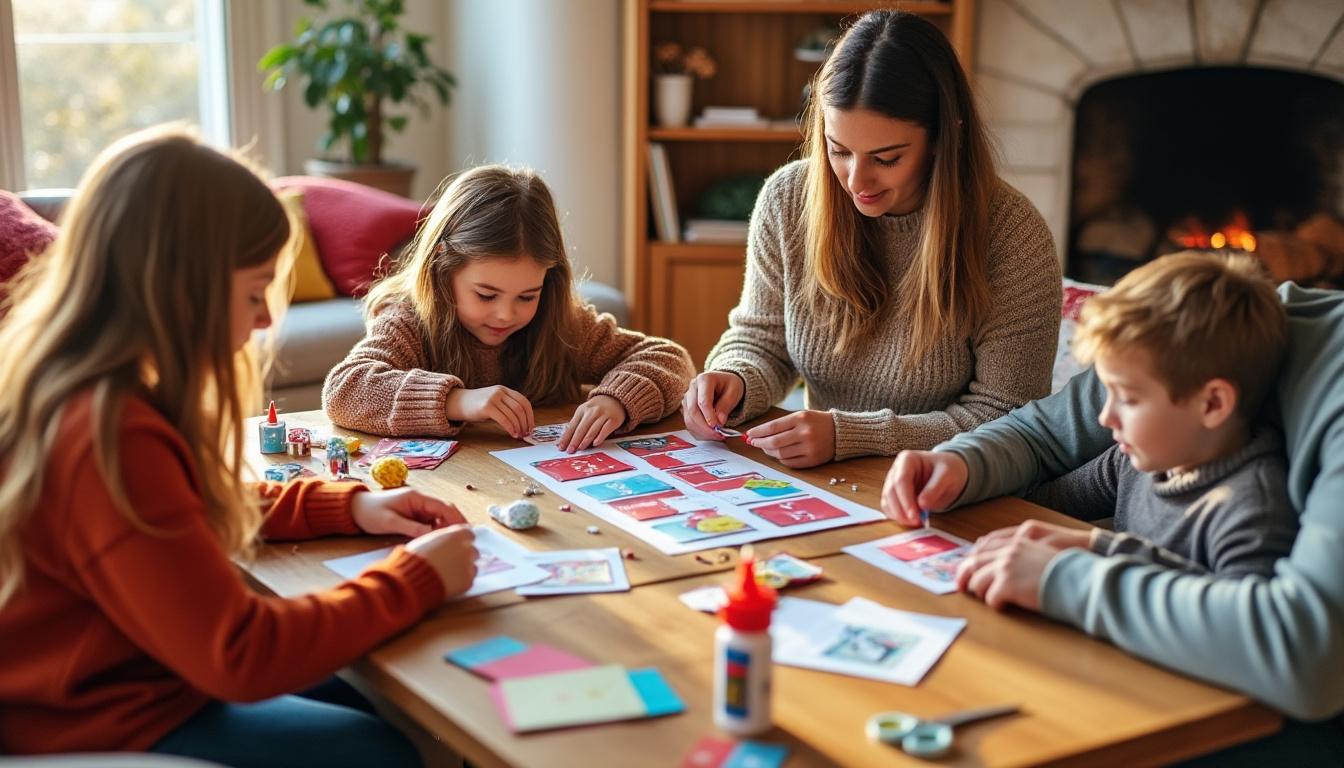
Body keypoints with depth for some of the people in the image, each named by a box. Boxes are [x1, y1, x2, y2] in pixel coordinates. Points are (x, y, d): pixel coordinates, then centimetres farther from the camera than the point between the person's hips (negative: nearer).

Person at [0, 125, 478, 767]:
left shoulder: (79, 389, -1)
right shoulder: (109, 436, -32)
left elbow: (215, 501, 16)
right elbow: (242, 655, -29)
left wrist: (351, 506, 3)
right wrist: (416, 580, -19)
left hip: (118, 677, 9)